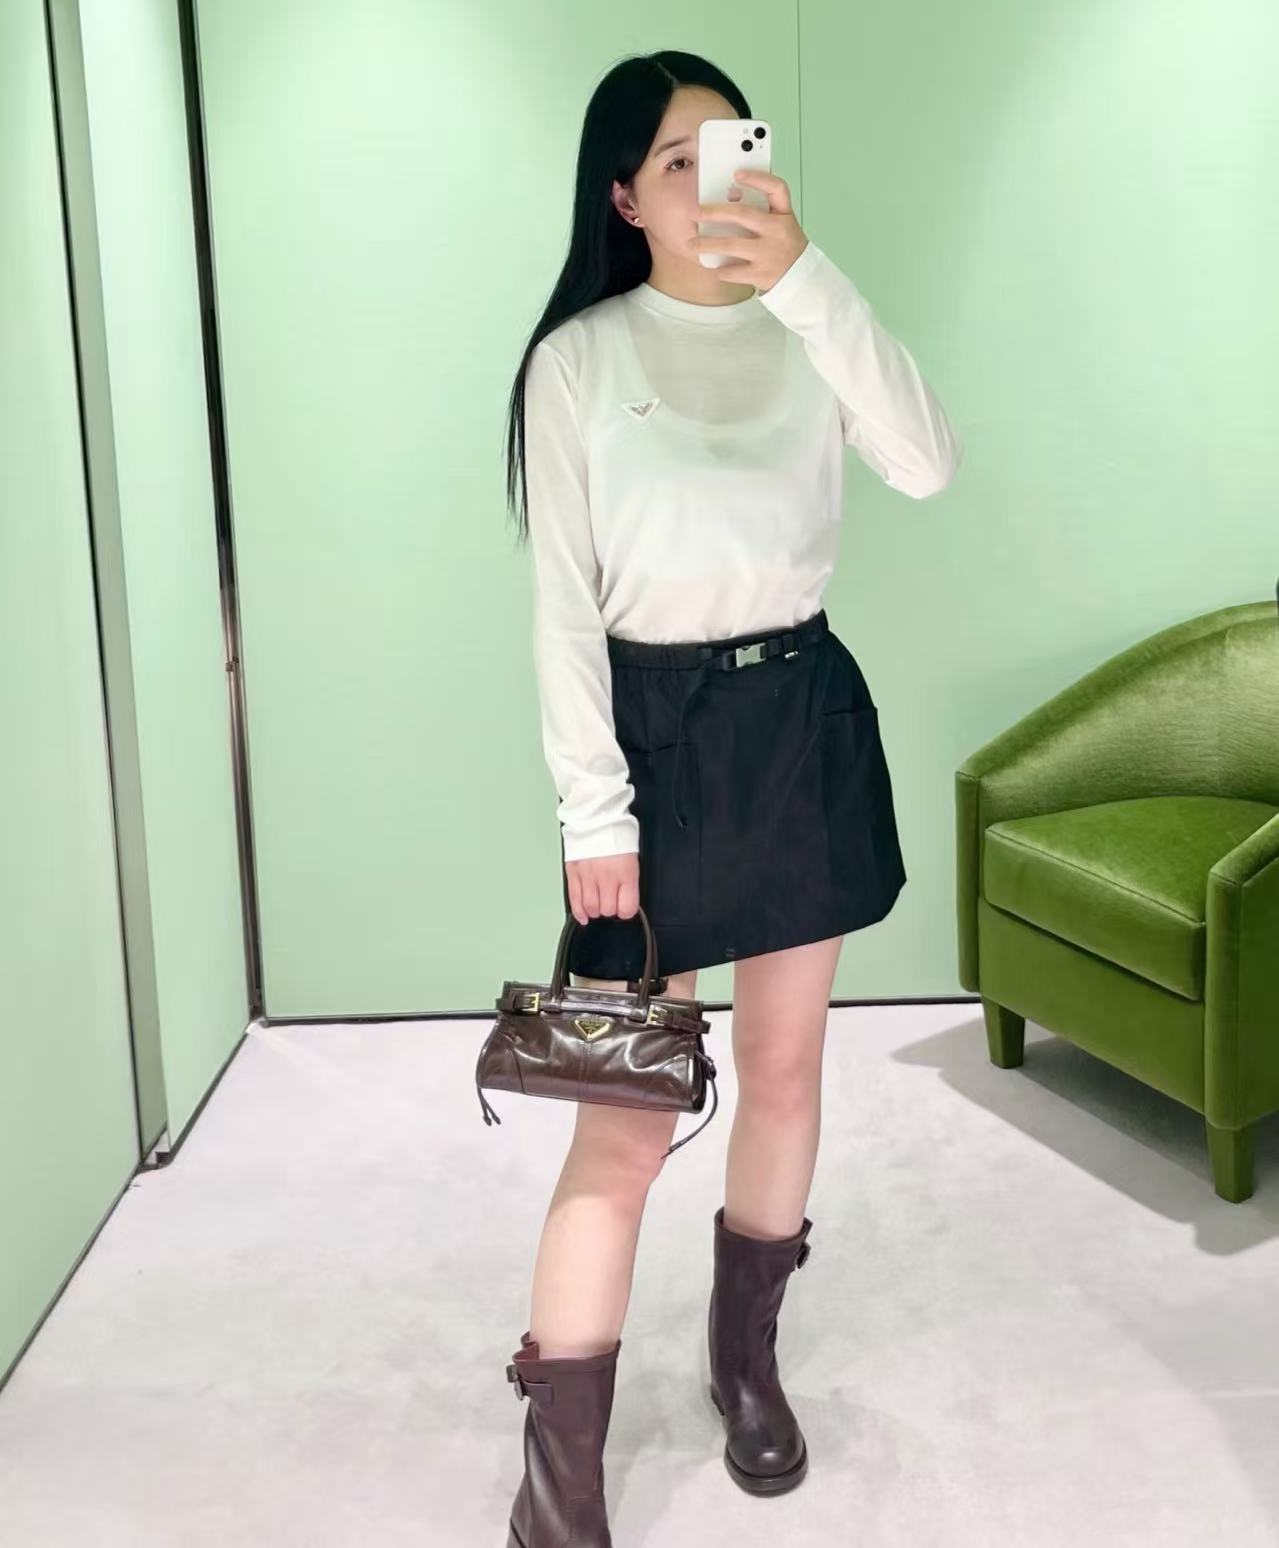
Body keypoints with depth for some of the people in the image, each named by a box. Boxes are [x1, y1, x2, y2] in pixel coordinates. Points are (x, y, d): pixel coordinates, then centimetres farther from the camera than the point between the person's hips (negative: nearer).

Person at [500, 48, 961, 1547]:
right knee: (630, 1104, -4)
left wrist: (806, 279, -25)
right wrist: (592, 809, -13)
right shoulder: (578, 359, -5)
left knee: (785, 1061, 13)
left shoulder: (805, 334, 3)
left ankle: (747, 1354, 36)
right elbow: (563, 602, -8)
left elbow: (927, 463, -16)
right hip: (653, 724, -3)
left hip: (803, 718, 4)